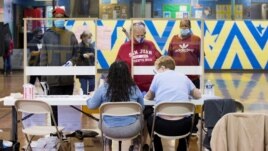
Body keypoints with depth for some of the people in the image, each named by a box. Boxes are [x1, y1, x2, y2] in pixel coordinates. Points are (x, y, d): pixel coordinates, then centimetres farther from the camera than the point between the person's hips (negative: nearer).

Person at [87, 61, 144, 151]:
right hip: (131, 129, 0)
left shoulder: (103, 88, -12)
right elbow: (142, 107, 7)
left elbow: (92, 106, 2)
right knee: (140, 117, 34)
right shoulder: (134, 88, -9)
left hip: (110, 129, 0)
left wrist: (90, 98, 25)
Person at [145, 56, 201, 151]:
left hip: (163, 125, -2)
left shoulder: (158, 76, 7)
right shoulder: (184, 77, 13)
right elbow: (198, 95, 24)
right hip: (183, 125, 2)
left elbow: (148, 97, 20)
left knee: (150, 119, 33)